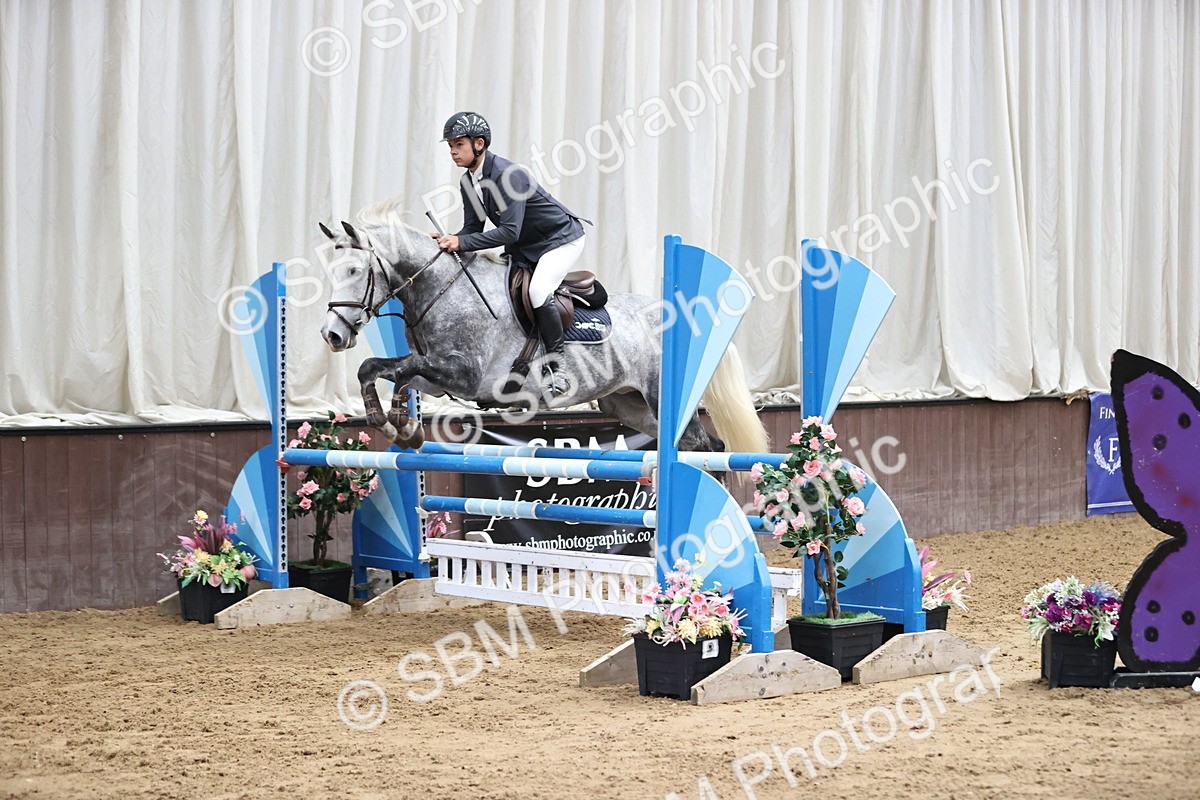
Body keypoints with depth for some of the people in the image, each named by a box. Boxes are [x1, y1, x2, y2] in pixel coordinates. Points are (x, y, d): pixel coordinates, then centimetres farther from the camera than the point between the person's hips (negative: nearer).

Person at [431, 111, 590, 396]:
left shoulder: (508, 174, -29)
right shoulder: (468, 183, -1)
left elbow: (510, 231, -34)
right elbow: (473, 228, 3)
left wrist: (462, 242, -37)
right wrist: (450, 240, -18)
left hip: (561, 239, -10)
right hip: (522, 248, 10)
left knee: (538, 291, -31)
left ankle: (555, 367, -18)